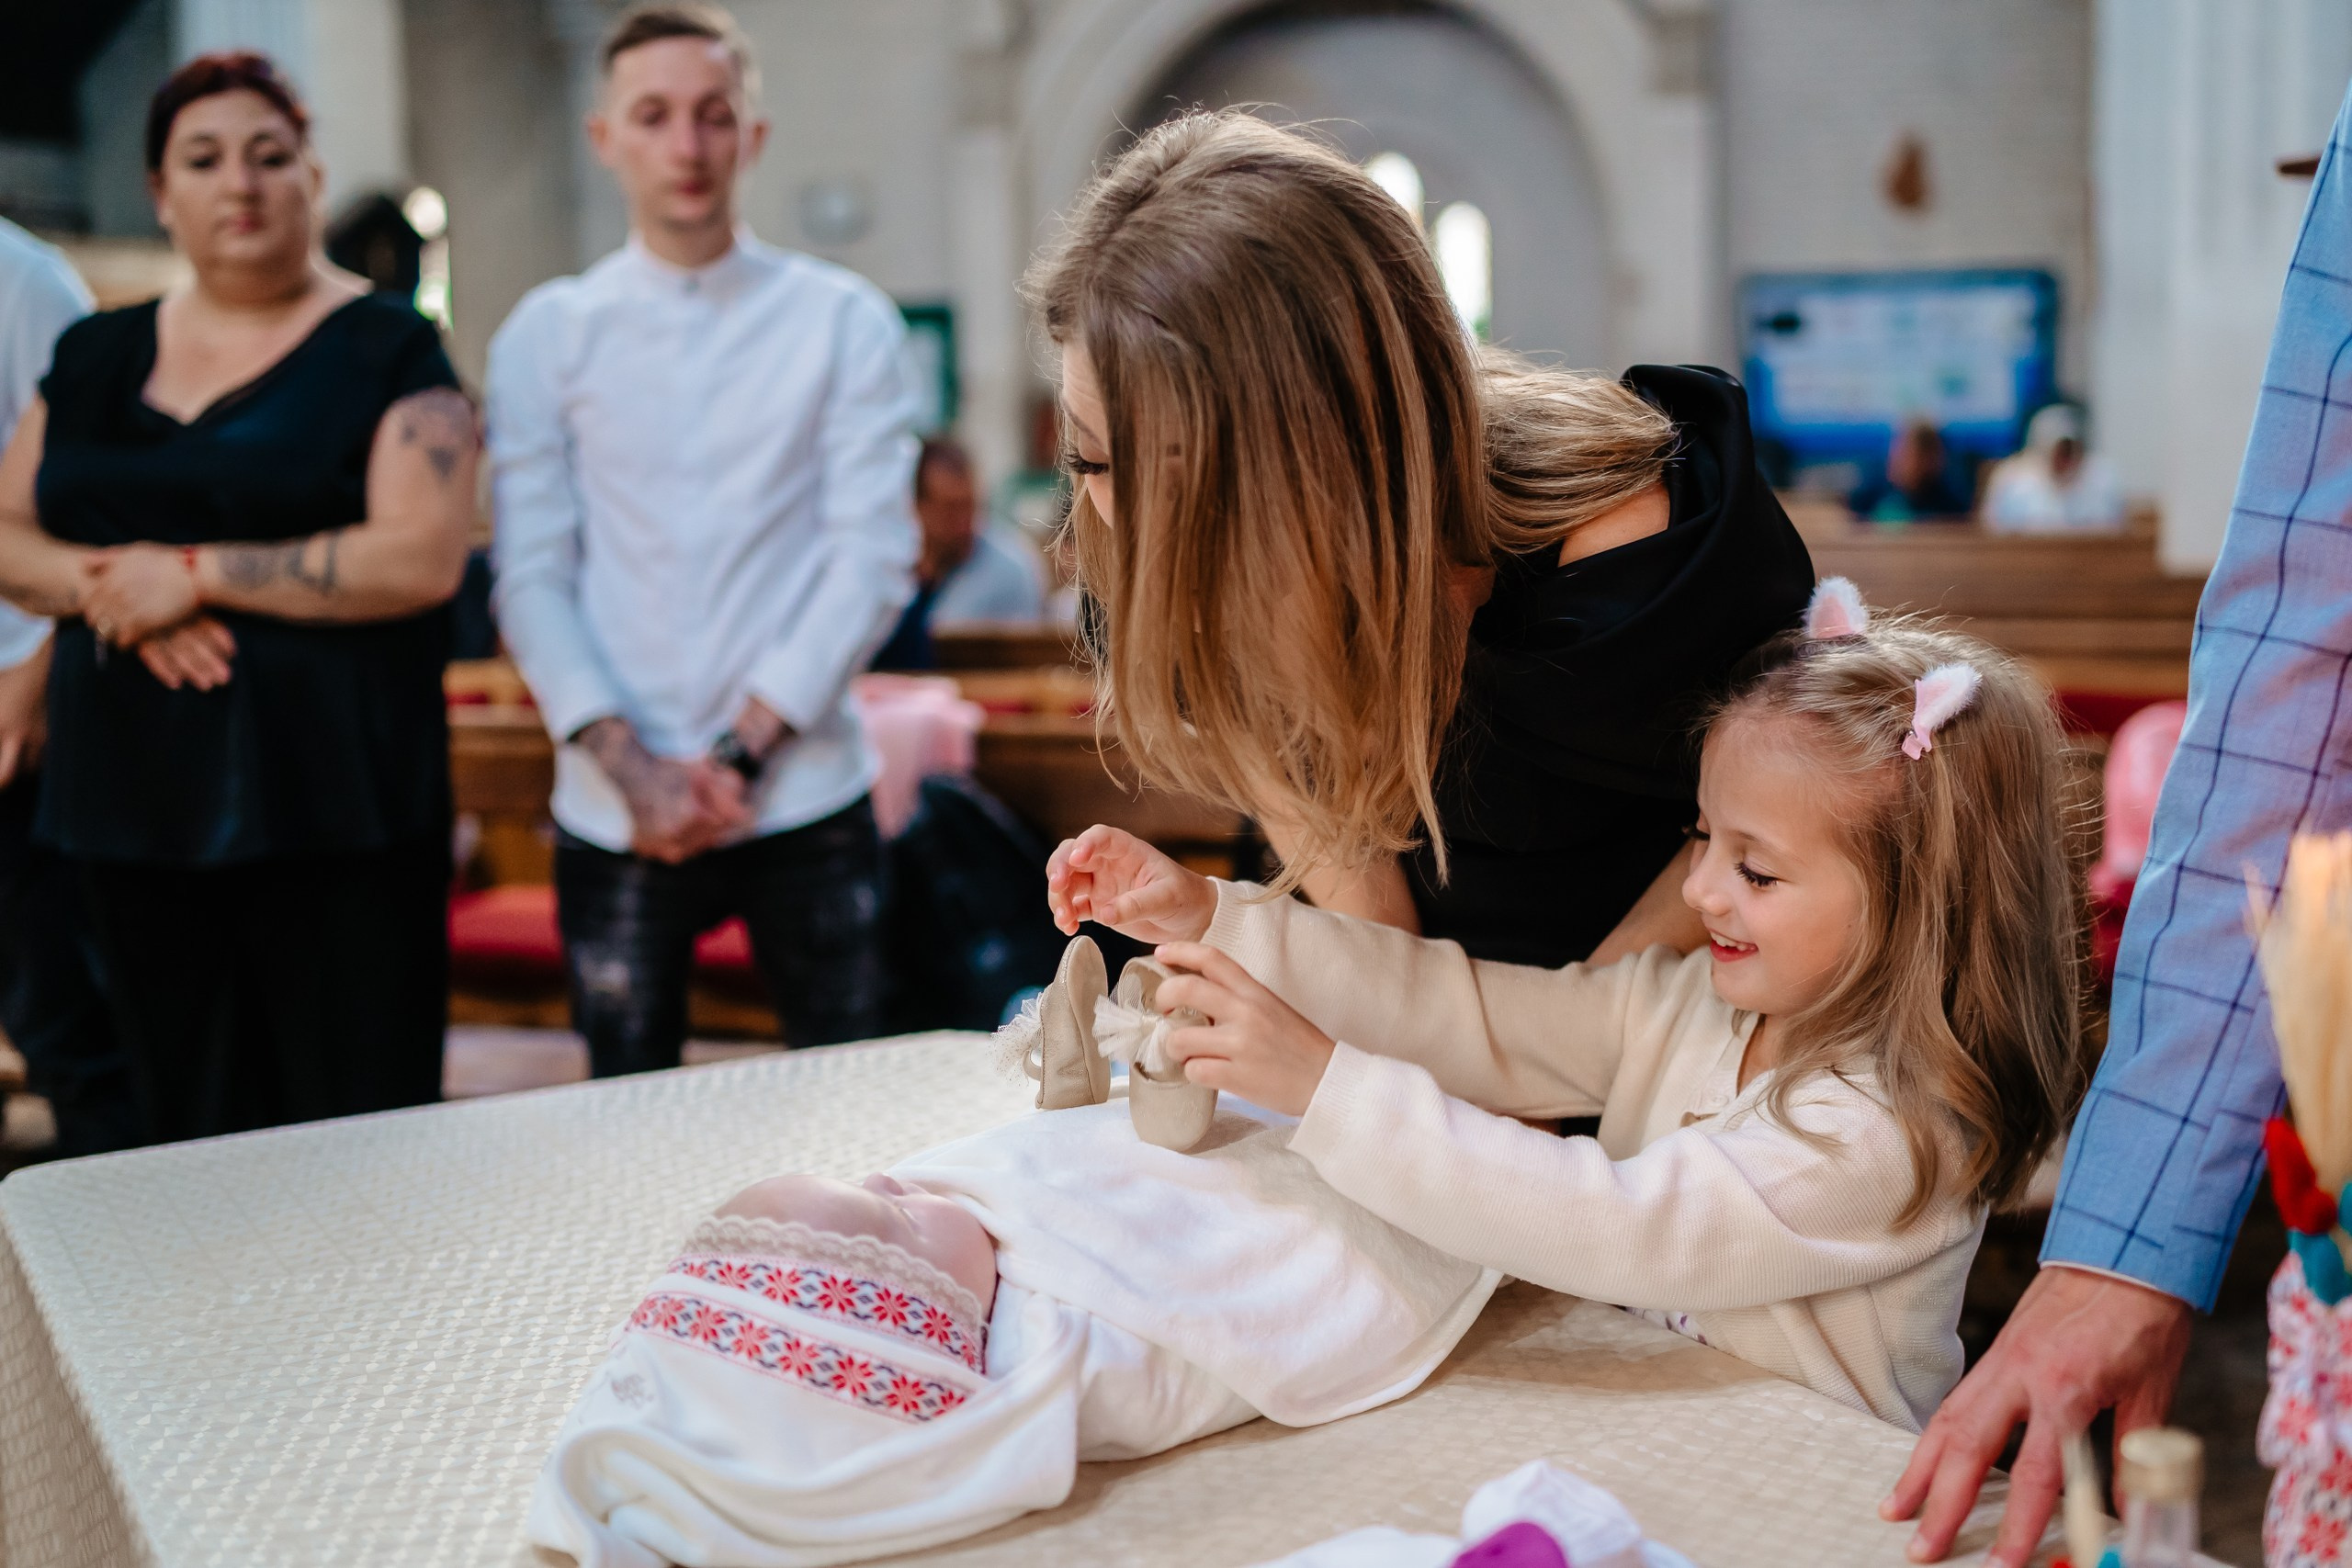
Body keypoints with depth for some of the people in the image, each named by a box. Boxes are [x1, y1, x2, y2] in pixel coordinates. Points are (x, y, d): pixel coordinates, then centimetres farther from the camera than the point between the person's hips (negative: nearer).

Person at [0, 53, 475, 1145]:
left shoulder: (386, 351, -2)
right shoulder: (96, 356, 14)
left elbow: (423, 557, -13)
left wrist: (192, 572, -13)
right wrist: (112, 588, -7)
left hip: (329, 807, -5)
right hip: (131, 805, 5)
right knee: (190, 1131, 11)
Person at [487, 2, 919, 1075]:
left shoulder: (842, 321, 3)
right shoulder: (546, 334, 6)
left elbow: (874, 556, -3)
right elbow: (530, 577, 2)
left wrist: (745, 747, -10)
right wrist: (625, 762, -11)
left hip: (804, 796, -1)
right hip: (615, 812, 1)